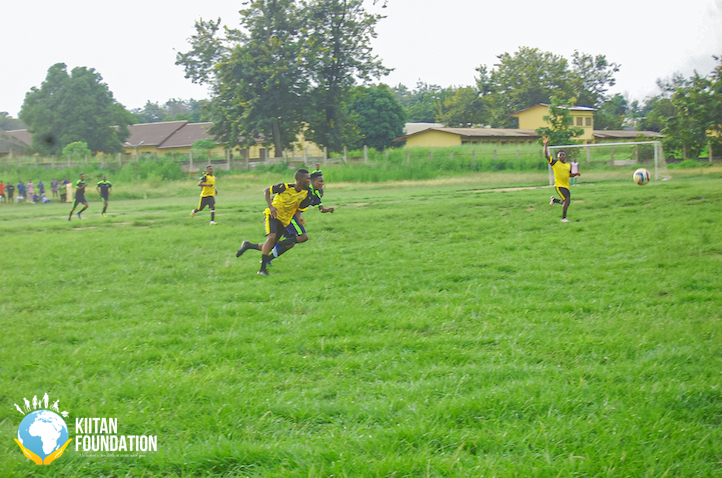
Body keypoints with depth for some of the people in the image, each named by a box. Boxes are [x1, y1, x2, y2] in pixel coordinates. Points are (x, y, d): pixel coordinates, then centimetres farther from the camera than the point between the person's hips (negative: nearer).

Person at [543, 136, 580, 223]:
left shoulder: (568, 165, 11)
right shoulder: (555, 163, -4)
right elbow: (546, 155, -11)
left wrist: (575, 174, 4)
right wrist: (546, 145, -18)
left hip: (566, 186, 7)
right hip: (559, 185, -7)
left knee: (566, 202, 11)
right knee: (567, 199, -21)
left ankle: (554, 200, 39)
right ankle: (563, 218, -11)